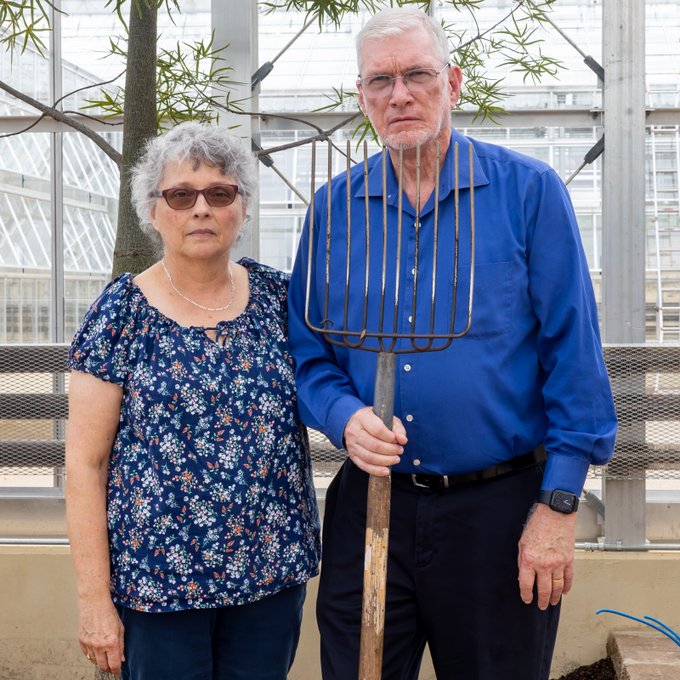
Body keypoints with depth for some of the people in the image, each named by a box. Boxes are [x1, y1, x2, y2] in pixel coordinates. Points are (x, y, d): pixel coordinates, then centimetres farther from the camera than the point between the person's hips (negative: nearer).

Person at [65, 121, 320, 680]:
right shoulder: (122, 313, -6)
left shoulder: (279, 296, 2)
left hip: (272, 570, 3)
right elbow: (85, 463, -7)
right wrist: (95, 599, -10)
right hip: (157, 575, -3)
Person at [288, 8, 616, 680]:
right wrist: (346, 418, -12)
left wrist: (557, 505, -9)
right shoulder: (334, 207, 4)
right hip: (370, 501, 3)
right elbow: (309, 353, 9)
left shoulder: (529, 191, -5)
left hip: (500, 507, -2)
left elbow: (572, 356, -6)